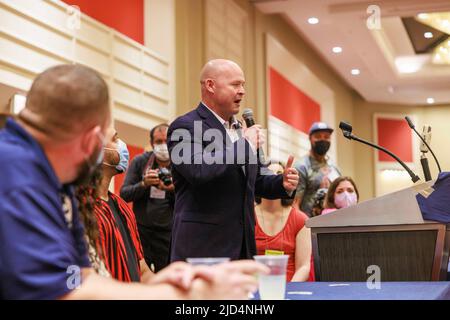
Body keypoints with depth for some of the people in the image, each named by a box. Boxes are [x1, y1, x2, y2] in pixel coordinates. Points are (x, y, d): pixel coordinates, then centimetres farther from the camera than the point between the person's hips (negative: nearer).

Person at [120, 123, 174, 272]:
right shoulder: (139, 161, 3)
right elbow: (124, 194, 0)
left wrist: (174, 189, -20)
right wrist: (144, 184, -18)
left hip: (168, 233, 0)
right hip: (141, 231, 1)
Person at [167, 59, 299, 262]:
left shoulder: (240, 130, 18)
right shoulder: (185, 127, -8)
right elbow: (200, 172, -25)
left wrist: (282, 183, 4)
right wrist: (245, 144, -15)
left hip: (242, 246, 8)